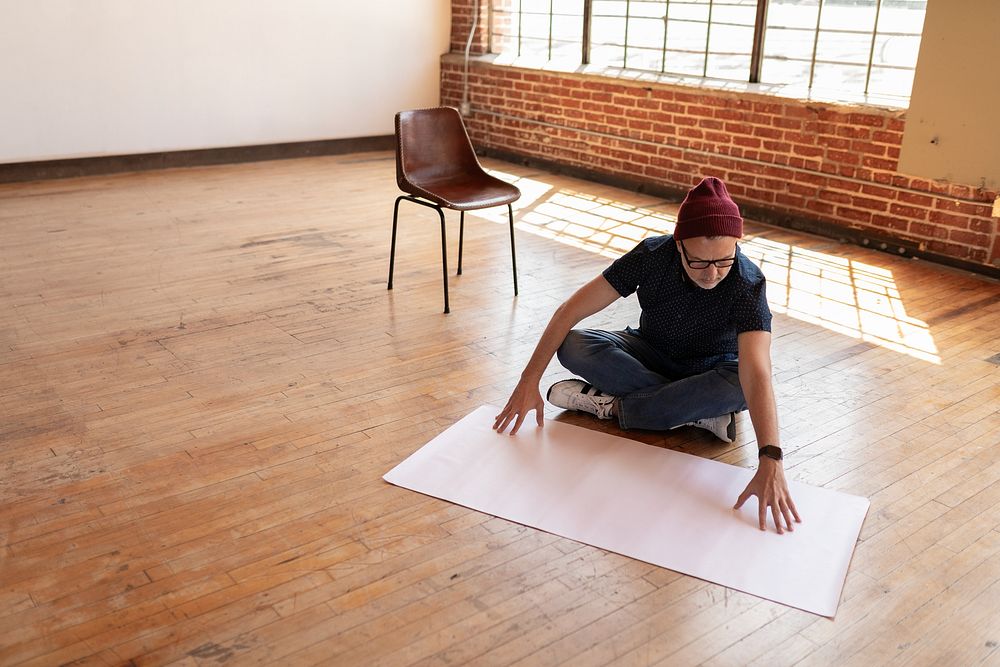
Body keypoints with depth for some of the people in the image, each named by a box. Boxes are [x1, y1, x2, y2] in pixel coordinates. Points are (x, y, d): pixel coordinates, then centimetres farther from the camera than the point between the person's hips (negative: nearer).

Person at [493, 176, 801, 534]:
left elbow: (756, 374, -44)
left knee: (741, 386, -37)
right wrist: (529, 381, -27)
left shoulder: (748, 284, -31)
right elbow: (570, 310, -23)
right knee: (573, 347, -26)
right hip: (652, 354, 2)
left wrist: (770, 461, -56)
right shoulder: (652, 255, -27)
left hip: (710, 370, -1)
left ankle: (608, 404, -24)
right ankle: (697, 410, -22)